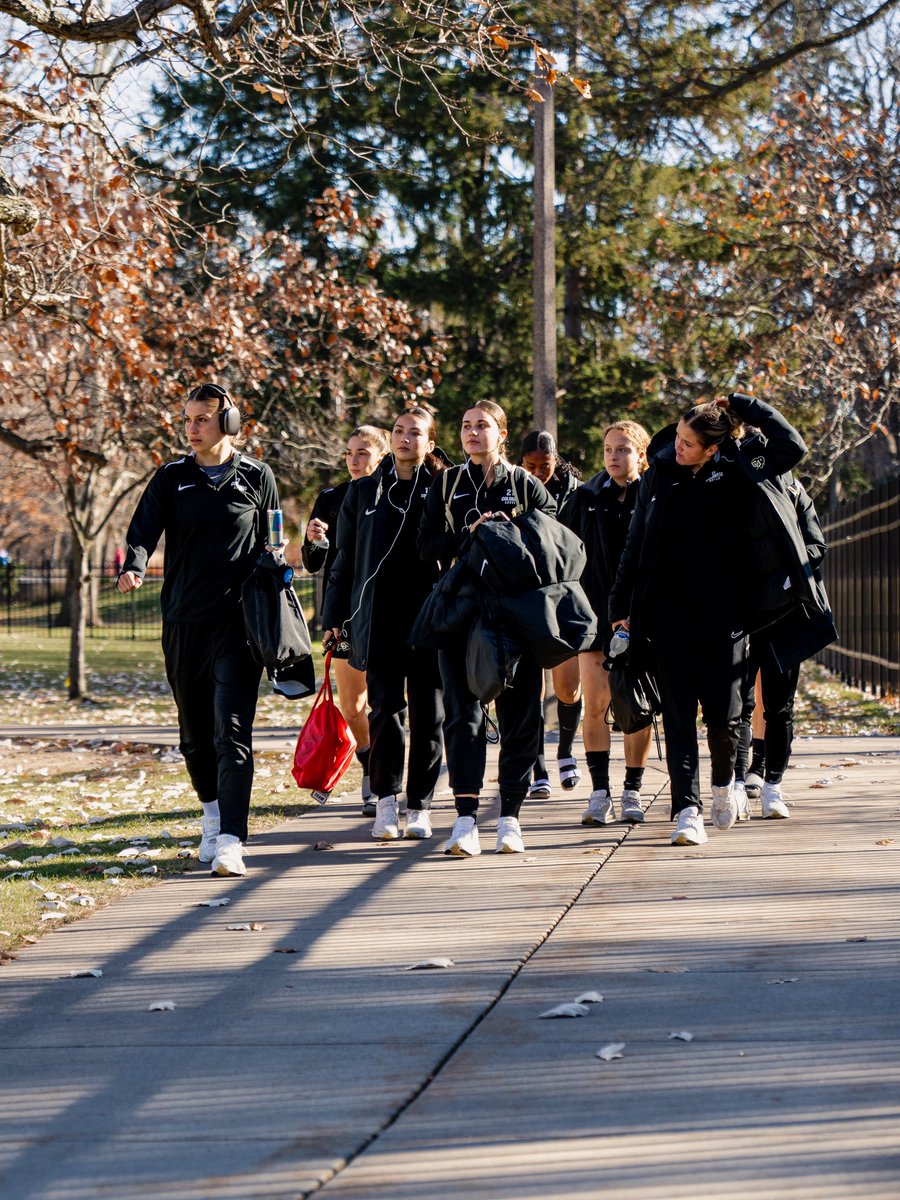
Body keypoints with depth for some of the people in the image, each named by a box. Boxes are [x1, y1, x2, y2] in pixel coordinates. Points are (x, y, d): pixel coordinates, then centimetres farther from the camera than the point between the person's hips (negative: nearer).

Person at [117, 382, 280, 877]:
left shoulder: (257, 478, 5)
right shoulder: (172, 478, 7)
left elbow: (270, 547, 12)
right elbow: (144, 528, -7)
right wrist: (134, 565, -29)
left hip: (238, 622, -3)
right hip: (183, 622, 3)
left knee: (232, 731, -13)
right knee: (194, 733, 12)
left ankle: (230, 841, -19)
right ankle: (212, 814, 35)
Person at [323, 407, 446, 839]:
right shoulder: (364, 491, 11)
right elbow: (345, 559, 13)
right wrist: (334, 616, 9)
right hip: (379, 619, 1)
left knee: (427, 713, 2)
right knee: (386, 707, -6)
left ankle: (419, 806, 11)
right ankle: (385, 802, 1)